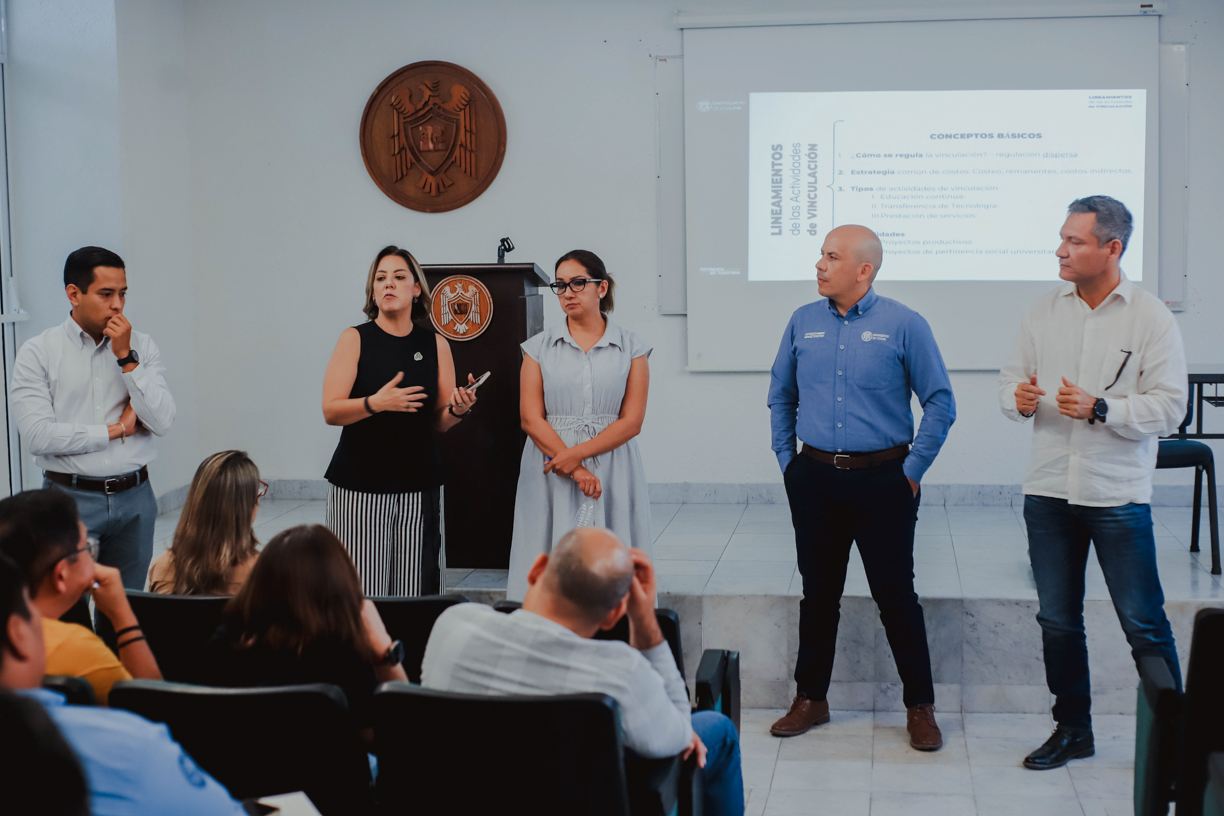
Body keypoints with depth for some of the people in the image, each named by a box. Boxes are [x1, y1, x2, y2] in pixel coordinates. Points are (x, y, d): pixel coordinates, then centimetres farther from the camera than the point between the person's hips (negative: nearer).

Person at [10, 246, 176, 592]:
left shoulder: (142, 346, 6)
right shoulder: (38, 352, -3)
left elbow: (162, 422, -5)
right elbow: (37, 436, -13)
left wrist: (126, 358, -11)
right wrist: (117, 429, -7)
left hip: (134, 498, 3)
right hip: (71, 498, -3)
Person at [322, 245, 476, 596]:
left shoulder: (436, 344, 8)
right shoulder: (355, 339, 2)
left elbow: (440, 423, 11)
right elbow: (331, 411, -6)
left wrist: (458, 409, -11)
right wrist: (376, 403, -22)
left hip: (419, 487, 2)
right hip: (359, 485, -2)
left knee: (416, 584, -2)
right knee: (361, 586, -7)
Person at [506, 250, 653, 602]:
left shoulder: (631, 347, 5)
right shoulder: (540, 347, 7)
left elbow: (632, 421, -2)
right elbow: (531, 419, -2)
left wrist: (577, 454, -14)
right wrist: (577, 473, -12)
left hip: (612, 470, 0)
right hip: (551, 478, 0)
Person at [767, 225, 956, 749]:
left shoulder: (903, 326, -6)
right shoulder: (803, 322, 6)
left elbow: (941, 404, -3)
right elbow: (781, 397, 16)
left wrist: (913, 470, -6)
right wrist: (787, 459, 10)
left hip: (882, 481, -3)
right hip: (814, 479, 4)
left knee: (895, 595, 1)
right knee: (818, 592, 12)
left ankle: (920, 707, 14)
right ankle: (810, 699, 24)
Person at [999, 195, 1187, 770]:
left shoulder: (1151, 318, -4)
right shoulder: (1042, 312, 7)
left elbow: (1169, 406, -8)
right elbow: (1011, 383, 12)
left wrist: (1100, 409, -20)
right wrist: (1019, 399, -11)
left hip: (1118, 495, -4)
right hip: (1048, 488, 4)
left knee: (1144, 623, 0)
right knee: (1057, 619, 12)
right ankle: (1072, 728, 27)